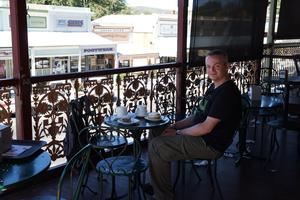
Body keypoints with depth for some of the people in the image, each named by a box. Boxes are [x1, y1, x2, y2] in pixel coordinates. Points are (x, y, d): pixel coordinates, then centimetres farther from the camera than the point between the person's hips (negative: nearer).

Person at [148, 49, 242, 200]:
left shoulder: (227, 93, -19)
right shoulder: (214, 88, 13)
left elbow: (206, 127, -21)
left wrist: (178, 133, -11)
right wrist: (175, 126, 5)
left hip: (210, 145, -11)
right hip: (202, 137, 11)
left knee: (155, 147, -15)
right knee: (158, 140, 13)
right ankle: (156, 185, 20)